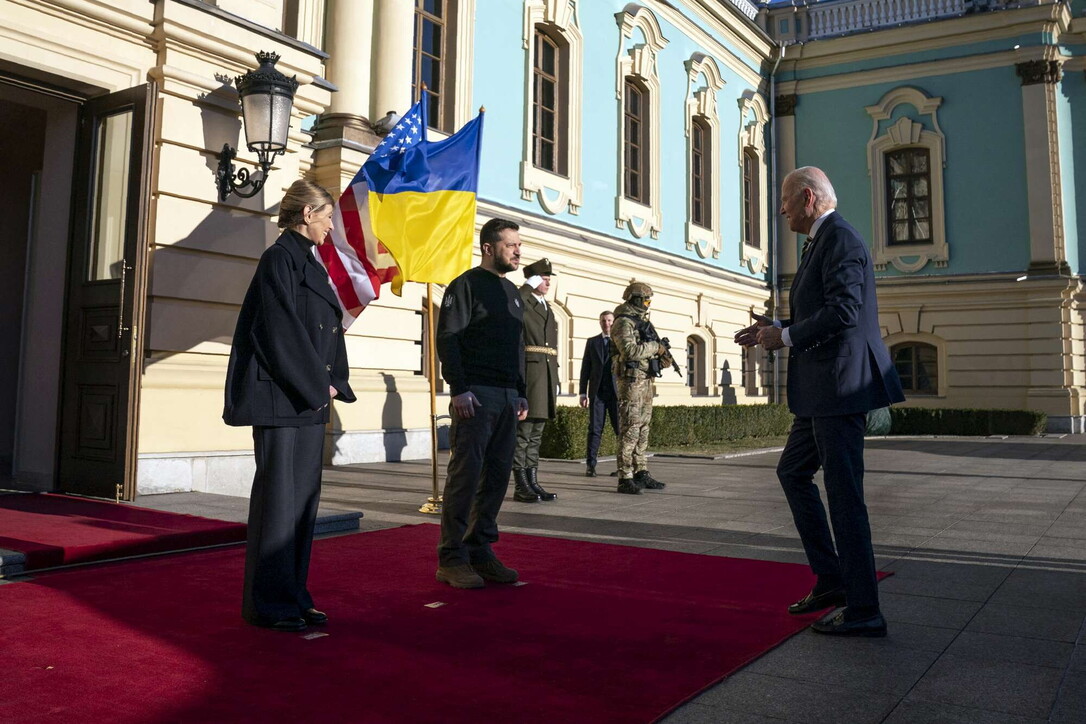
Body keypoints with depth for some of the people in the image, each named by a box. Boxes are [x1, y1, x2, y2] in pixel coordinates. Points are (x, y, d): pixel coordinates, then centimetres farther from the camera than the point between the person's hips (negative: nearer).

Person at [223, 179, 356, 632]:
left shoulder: (310, 263, 18)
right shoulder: (279, 259, -9)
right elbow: (281, 330, -17)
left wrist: (331, 384, 6)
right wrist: (317, 385, -13)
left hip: (310, 397, 9)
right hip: (281, 397, -9)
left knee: (304, 496, 10)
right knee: (279, 494, -4)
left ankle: (293, 595, 19)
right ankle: (267, 603, 6)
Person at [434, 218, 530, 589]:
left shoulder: (512, 292, 21)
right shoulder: (467, 284, -3)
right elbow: (447, 338, -10)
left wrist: (521, 392, 16)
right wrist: (459, 389, -17)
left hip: (507, 398, 8)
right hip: (476, 397, -8)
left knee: (497, 476, 7)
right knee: (465, 476, -6)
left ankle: (480, 551, 15)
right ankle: (452, 559, 1)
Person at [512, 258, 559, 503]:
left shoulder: (548, 309, 23)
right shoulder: (521, 303, -1)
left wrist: (555, 382, 19)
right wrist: (529, 286, -15)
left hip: (547, 374, 8)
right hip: (528, 372, -8)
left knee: (536, 433, 10)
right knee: (523, 430, -6)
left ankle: (533, 483, 14)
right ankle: (520, 486, -3)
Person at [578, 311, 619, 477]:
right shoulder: (592, 342, 13)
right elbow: (585, 368, 11)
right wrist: (583, 393, 3)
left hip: (617, 391, -1)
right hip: (597, 392, 1)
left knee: (621, 429, -2)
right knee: (595, 429, 0)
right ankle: (590, 465, 2)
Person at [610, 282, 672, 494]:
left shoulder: (643, 322, 19)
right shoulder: (624, 322, -10)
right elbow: (630, 350, -24)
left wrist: (663, 355, 5)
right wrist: (655, 347, -14)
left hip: (646, 380, 9)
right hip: (631, 379, -9)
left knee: (643, 429, 11)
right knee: (630, 429, -10)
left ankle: (641, 473, 18)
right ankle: (625, 479, -9)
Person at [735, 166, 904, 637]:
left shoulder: (840, 239, -13)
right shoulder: (821, 242, 19)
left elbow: (843, 312, -24)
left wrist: (786, 337, -14)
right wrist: (777, 329, 12)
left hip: (840, 386, -11)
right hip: (822, 391, 11)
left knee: (844, 494, -5)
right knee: (792, 472, 18)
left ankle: (863, 612, 6)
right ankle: (830, 579, 25)